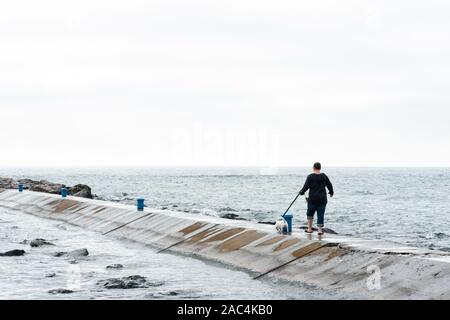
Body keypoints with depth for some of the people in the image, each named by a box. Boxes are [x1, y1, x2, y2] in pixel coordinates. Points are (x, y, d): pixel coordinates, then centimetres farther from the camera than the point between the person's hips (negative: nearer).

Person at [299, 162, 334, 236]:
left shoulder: (310, 177, -9)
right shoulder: (324, 176, 1)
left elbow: (306, 186, -9)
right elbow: (329, 185, 10)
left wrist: (302, 192, 10)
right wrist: (331, 192, 28)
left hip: (312, 199, -2)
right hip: (322, 199, 2)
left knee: (310, 213, 16)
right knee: (321, 214, 4)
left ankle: (309, 229, 17)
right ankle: (320, 230, -1)